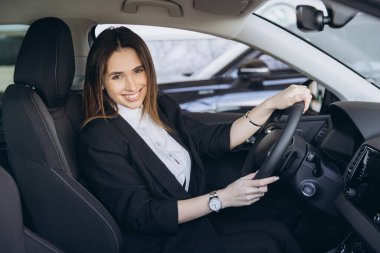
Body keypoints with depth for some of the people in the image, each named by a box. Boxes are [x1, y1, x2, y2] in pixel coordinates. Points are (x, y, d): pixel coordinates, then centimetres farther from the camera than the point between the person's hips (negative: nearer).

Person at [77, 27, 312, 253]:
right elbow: (143, 216, -20)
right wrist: (222, 198, -22)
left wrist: (272, 104, -5)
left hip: (193, 218, 7)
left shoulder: (161, 107, 5)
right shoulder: (97, 139, -18)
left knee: (278, 231, -10)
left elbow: (215, 139, 5)